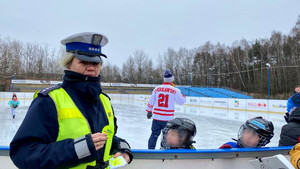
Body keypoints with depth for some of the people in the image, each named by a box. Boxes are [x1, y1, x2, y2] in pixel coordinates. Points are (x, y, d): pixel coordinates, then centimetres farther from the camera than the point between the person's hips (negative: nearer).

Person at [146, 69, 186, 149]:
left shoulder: (157, 88, 3)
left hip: (156, 116, 3)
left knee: (154, 134, 13)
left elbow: (151, 101, 9)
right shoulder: (175, 90, -7)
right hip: (168, 118, -3)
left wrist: (149, 111, 20)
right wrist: (183, 96, 20)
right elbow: (181, 101, 2)